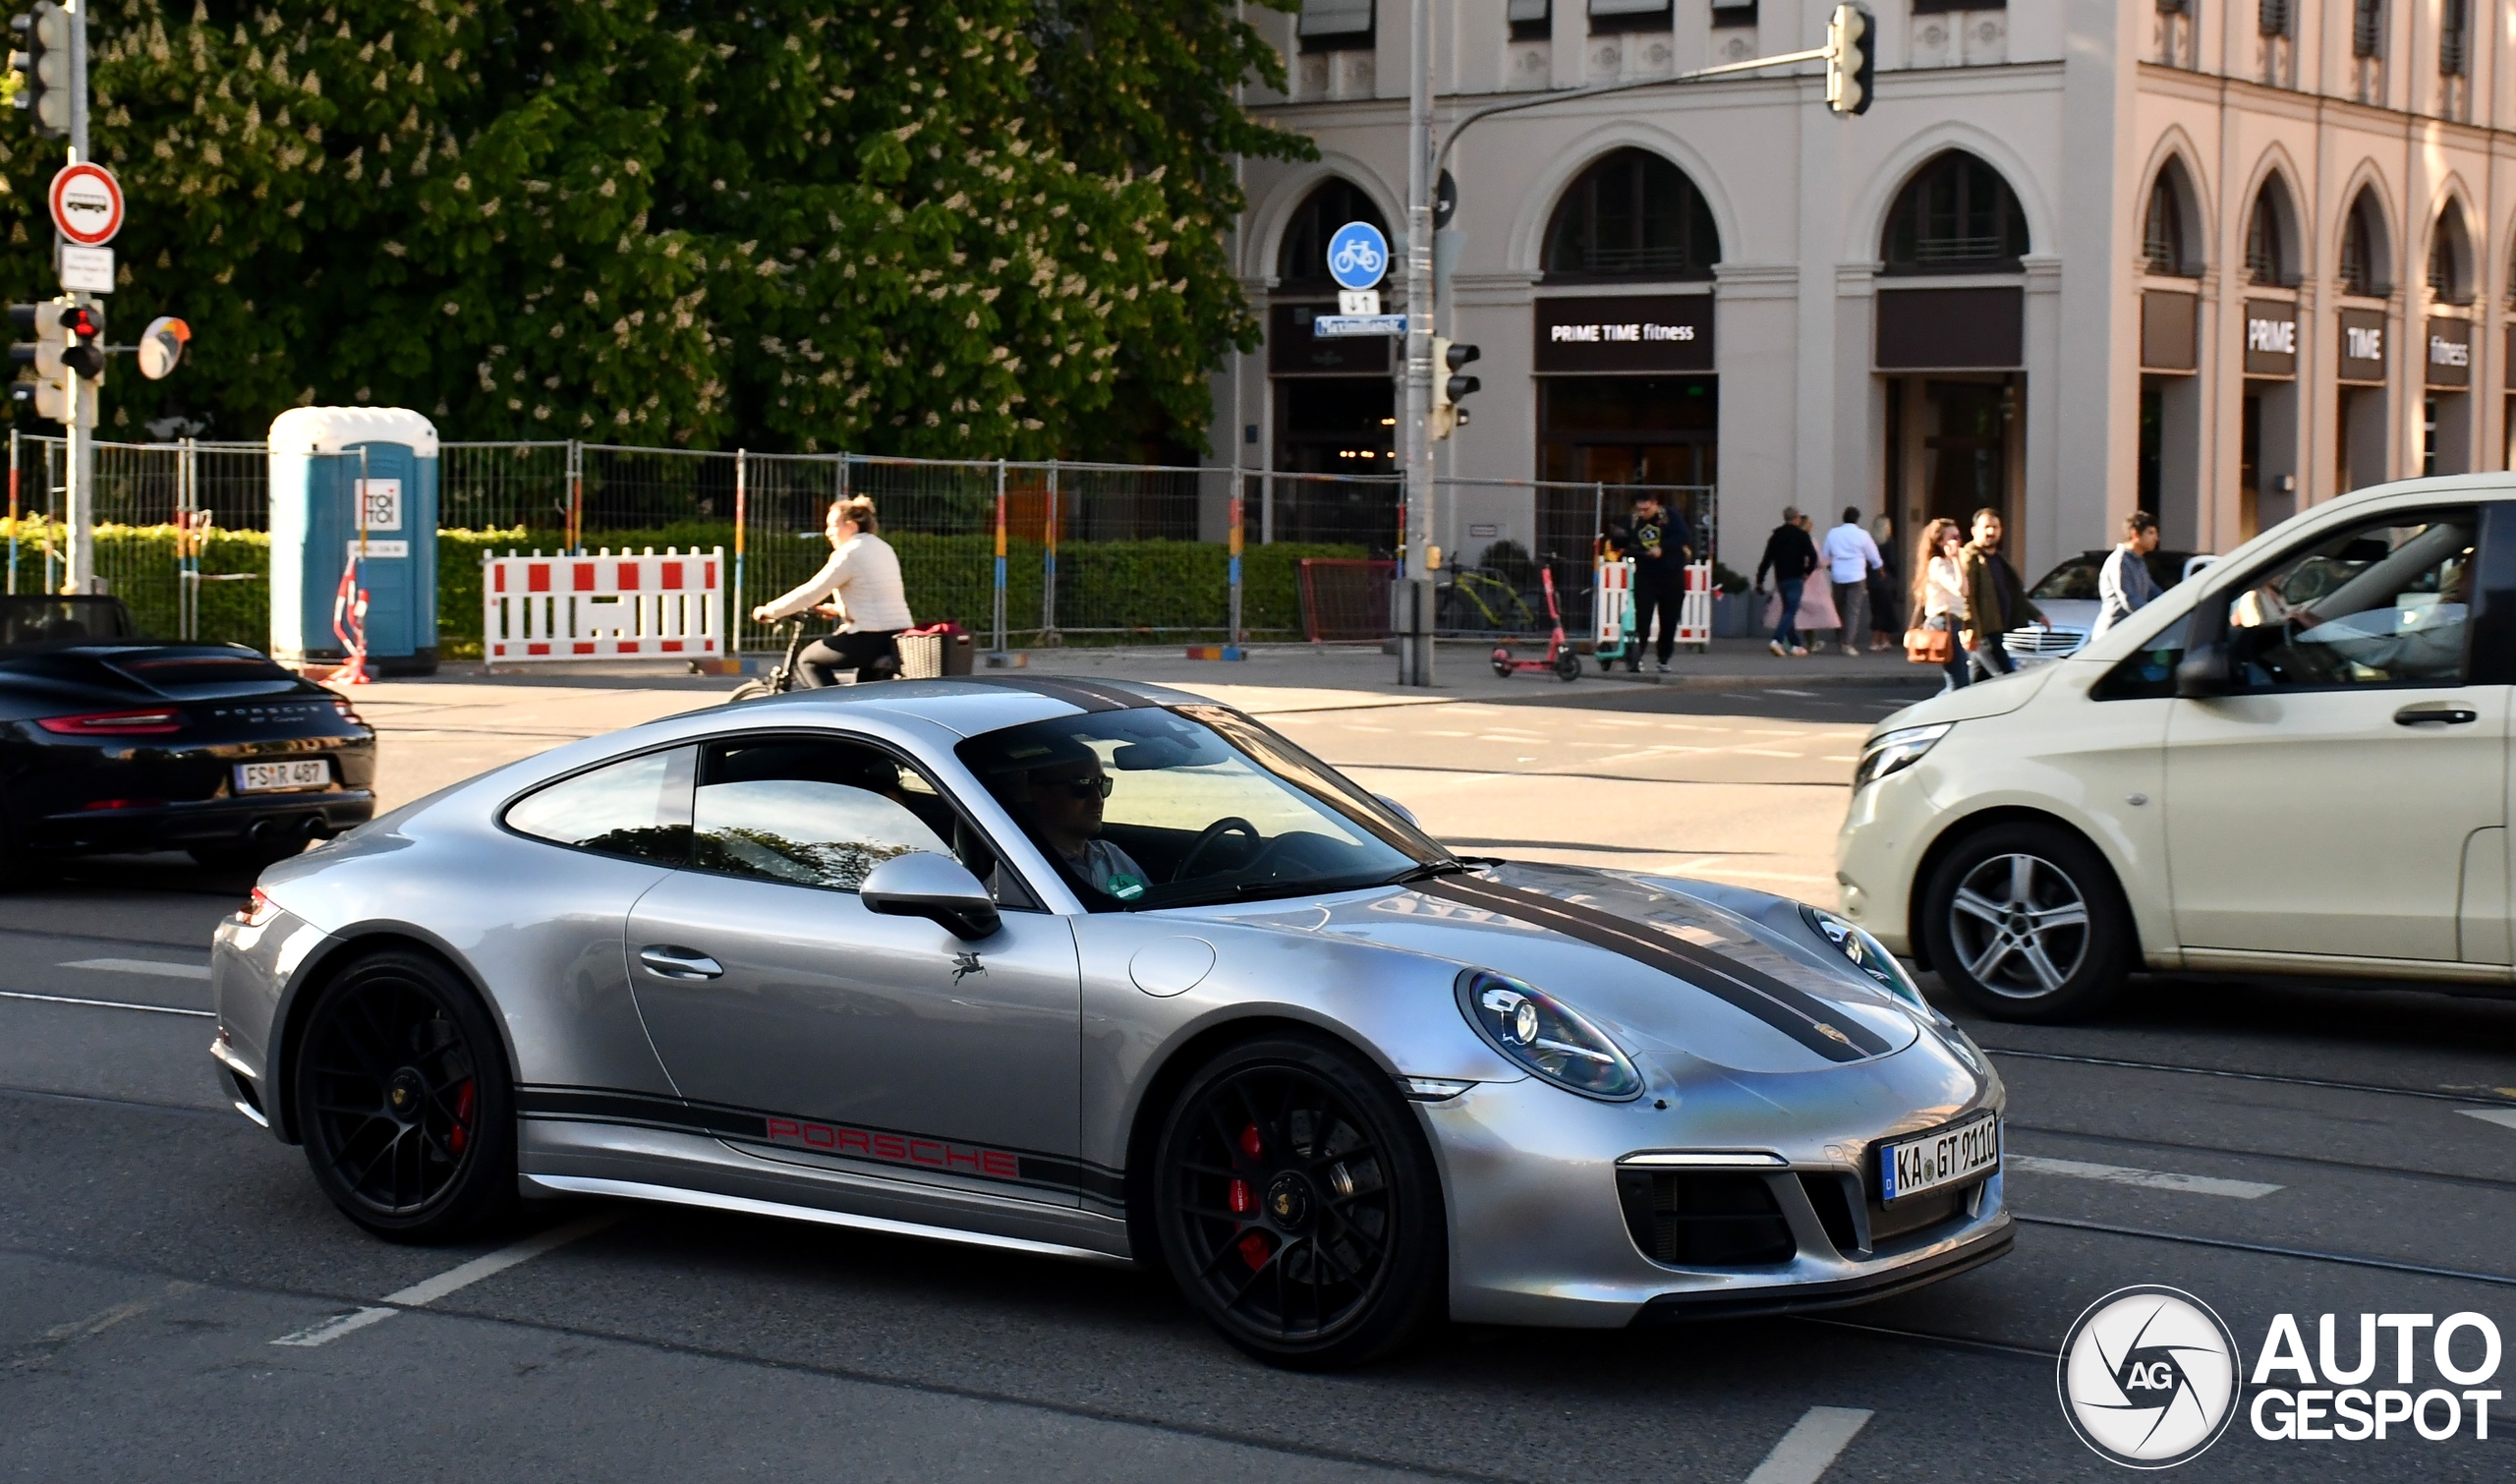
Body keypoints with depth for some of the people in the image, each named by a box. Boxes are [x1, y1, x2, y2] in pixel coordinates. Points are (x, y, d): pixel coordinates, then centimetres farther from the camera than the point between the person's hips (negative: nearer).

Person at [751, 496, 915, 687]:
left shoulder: (849, 553, -9)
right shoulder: (883, 548, 17)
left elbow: (811, 592, -9)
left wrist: (769, 610, 0)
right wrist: (838, 608, 39)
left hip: (871, 638, -9)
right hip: (900, 634, 9)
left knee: (807, 661, 6)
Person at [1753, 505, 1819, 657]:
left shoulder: (1776, 535, 11)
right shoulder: (1801, 535, -4)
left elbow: (1767, 559, 9)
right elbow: (1812, 556, -13)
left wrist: (1760, 581, 12)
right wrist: (1808, 572, 3)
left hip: (1780, 579, 6)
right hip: (1795, 578, -6)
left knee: (1788, 610, 14)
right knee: (1791, 611, -9)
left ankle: (1795, 645, 16)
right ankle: (1777, 640, -26)